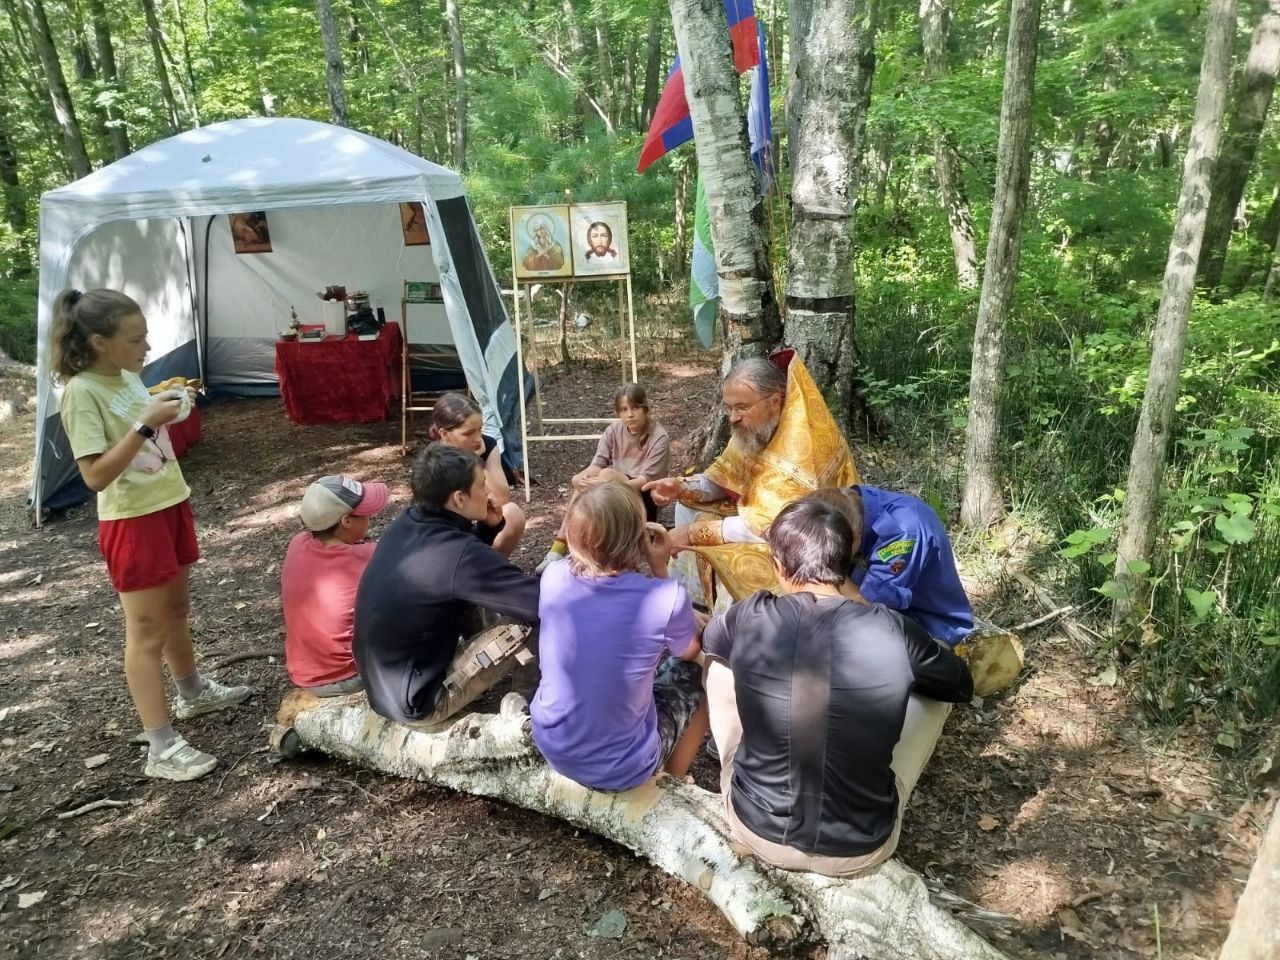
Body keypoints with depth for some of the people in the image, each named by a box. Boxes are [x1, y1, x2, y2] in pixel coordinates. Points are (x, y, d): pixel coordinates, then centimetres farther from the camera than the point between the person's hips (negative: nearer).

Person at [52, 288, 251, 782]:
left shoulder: (129, 377, 6)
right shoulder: (80, 393, -19)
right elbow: (95, 475, -25)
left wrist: (166, 410, 5)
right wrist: (147, 423, -28)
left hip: (170, 504, 8)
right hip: (131, 520, -8)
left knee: (176, 609, 23)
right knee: (147, 631, -2)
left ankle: (193, 693, 44)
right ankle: (161, 748, 5)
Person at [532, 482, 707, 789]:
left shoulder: (553, 578, -13)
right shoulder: (666, 598, -24)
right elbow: (688, 652, 0)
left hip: (551, 747, 4)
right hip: (620, 769, -4)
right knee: (697, 676, 20)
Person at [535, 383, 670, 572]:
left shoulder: (659, 437, -15)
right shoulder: (613, 430, -2)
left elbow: (646, 480, -22)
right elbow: (596, 465, -10)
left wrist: (606, 484, -36)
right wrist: (582, 478, -35)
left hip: (645, 501, -5)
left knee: (608, 474, -31)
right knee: (583, 483, -26)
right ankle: (558, 548, -29)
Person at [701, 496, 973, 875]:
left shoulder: (751, 618, -14)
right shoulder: (893, 631, -16)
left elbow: (705, 641, 11)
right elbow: (962, 686, 6)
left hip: (758, 831, 1)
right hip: (861, 849, 0)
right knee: (933, 690, 15)